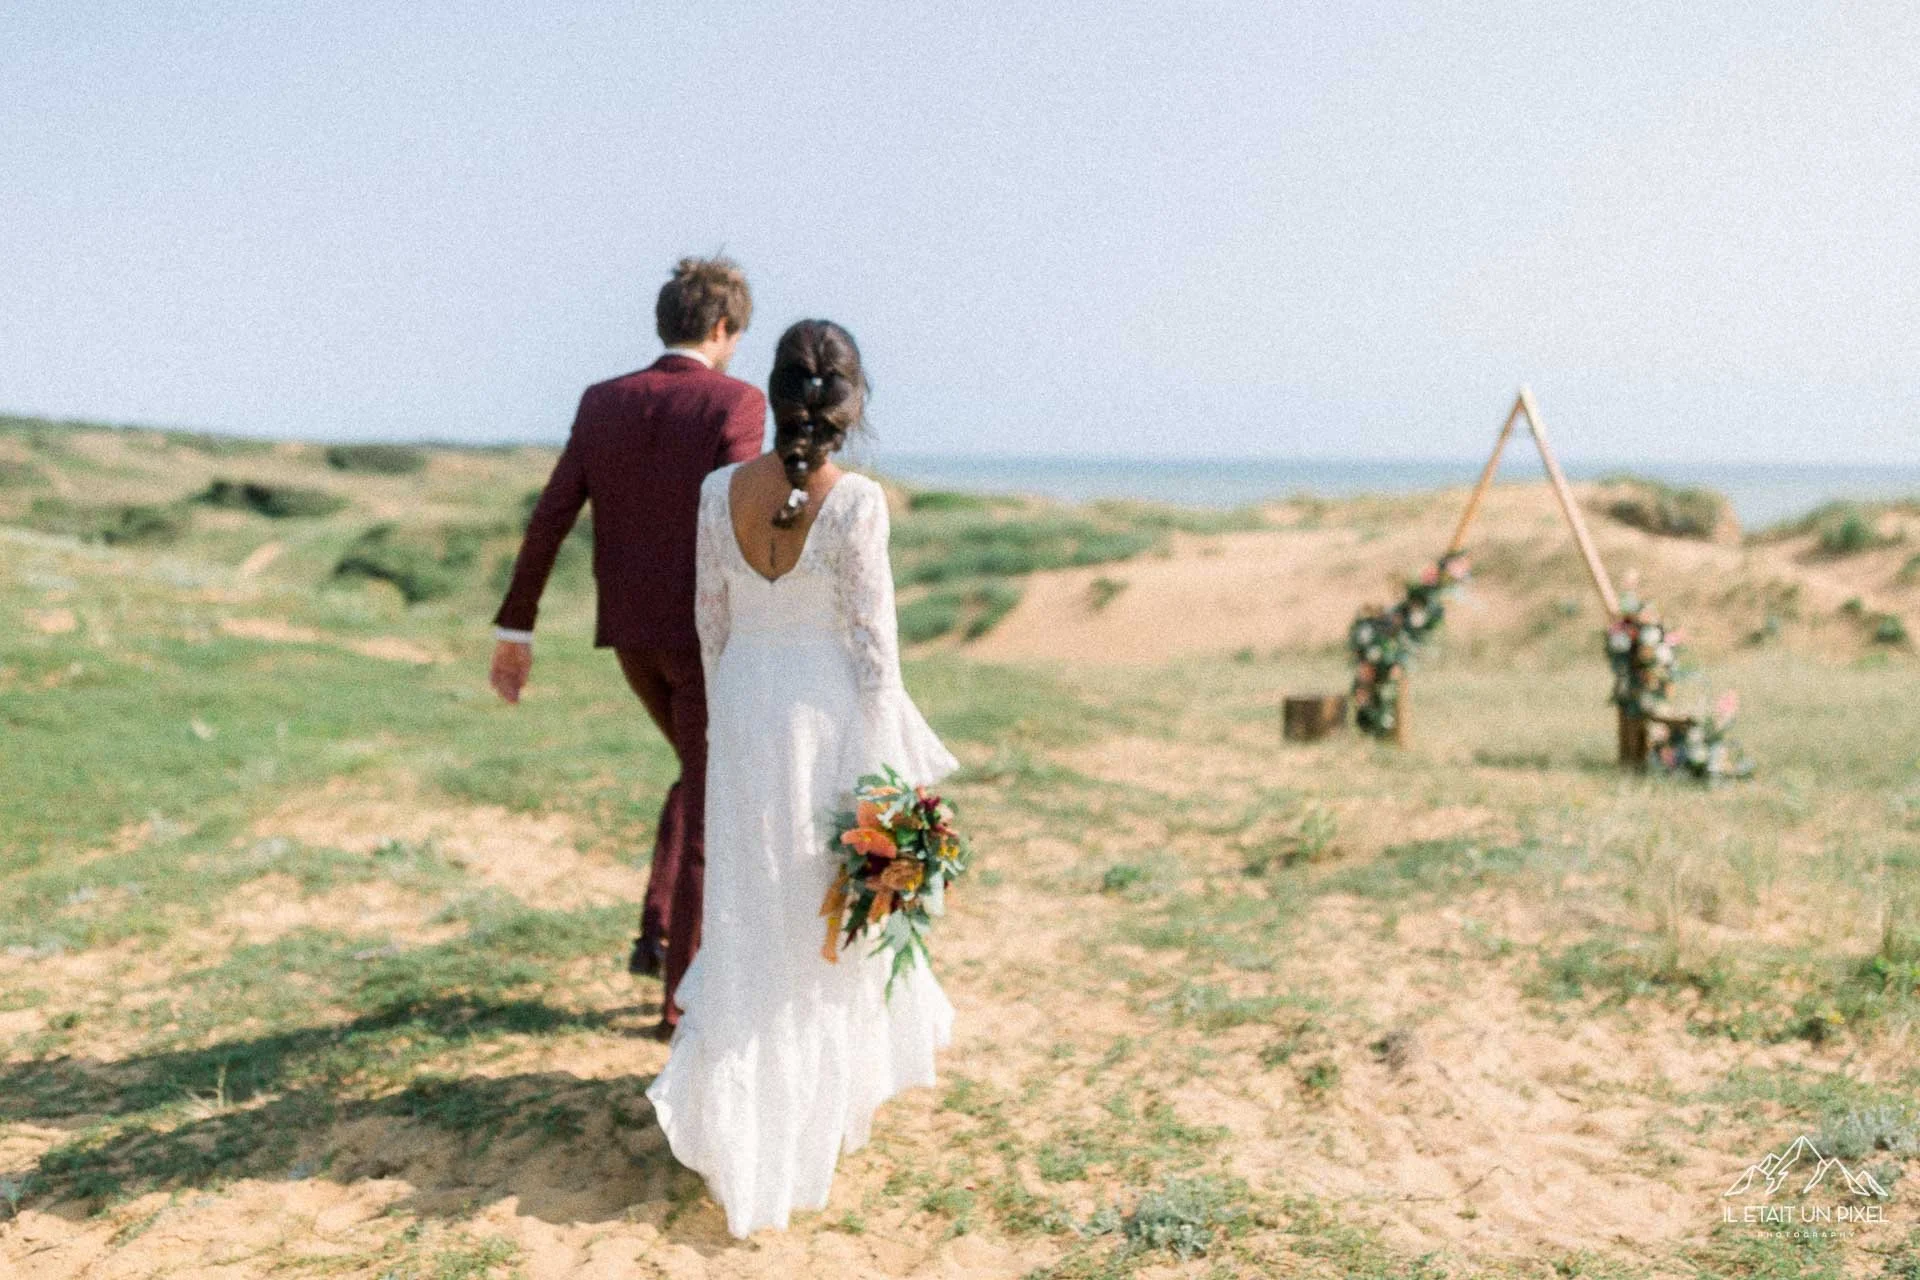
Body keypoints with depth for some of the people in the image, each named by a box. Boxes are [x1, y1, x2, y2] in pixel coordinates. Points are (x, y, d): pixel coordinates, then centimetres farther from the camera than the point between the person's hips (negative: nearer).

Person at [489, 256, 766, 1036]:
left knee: (702, 776, 27)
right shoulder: (736, 404, -11)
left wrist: (514, 628, 9)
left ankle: (659, 934, 20)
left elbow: (549, 519, 3)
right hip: (708, 635, -5)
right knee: (709, 812, 8)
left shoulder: (603, 403, 4)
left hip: (630, 631, 6)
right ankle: (684, 995, 13)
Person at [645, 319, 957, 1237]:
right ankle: (831, 1091, 33)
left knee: (752, 908, 14)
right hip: (830, 713, -3)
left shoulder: (720, 492, -4)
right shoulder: (857, 501, -15)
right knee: (833, 910, 16)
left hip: (746, 712, 3)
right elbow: (872, 641, -13)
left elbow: (711, 625, 4)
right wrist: (886, 768, -6)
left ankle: (735, 1112, 12)